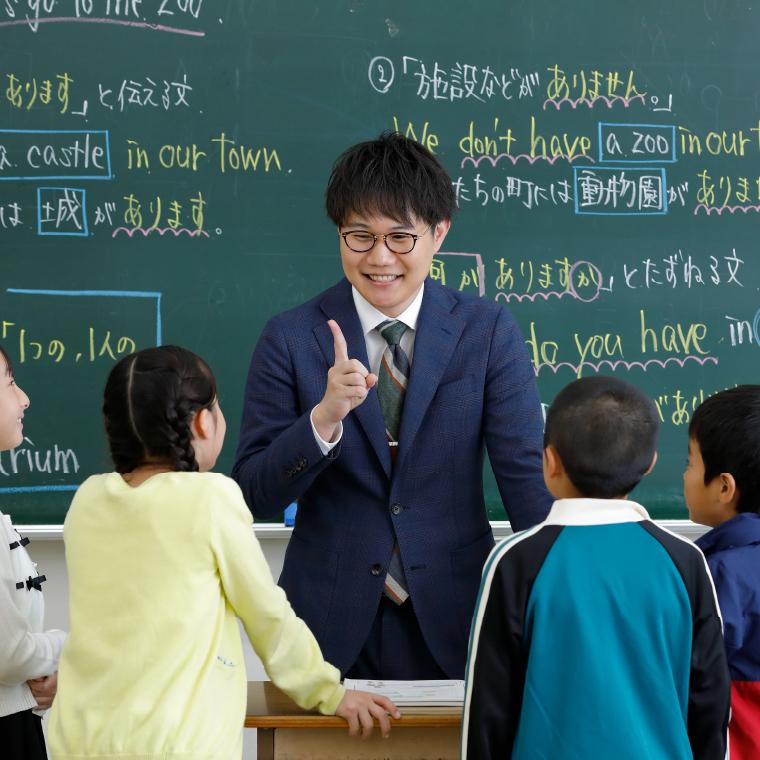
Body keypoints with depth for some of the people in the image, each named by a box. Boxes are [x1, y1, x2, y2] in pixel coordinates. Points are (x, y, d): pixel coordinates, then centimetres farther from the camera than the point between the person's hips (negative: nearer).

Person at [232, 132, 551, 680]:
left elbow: (527, 475, -5)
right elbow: (255, 497, -5)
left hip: (453, 627, 0)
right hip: (332, 629, 0)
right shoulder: (290, 340, -2)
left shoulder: (489, 332, -1)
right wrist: (324, 418, -22)